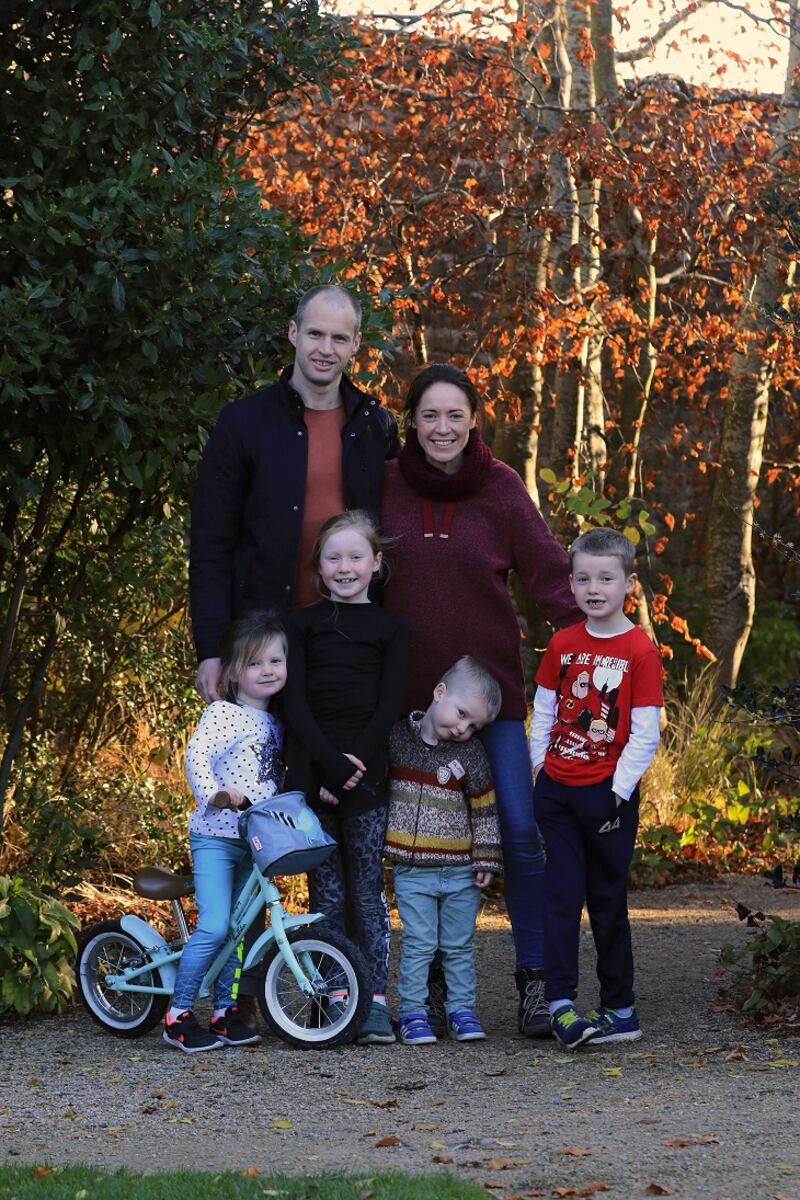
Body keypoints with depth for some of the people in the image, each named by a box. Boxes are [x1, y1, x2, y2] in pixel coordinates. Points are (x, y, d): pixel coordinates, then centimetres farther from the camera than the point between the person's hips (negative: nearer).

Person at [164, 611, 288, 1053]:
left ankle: (225, 1011, 19)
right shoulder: (223, 713, -9)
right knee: (214, 927, -15)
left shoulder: (275, 723, 15)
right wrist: (212, 792, -36)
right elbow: (197, 754, -22)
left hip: (254, 841, 8)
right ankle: (178, 1015, -8)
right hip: (215, 837, -8)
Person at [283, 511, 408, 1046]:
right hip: (312, 771, 1)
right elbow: (295, 700, 1)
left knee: (368, 890, -2)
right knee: (327, 892, 2)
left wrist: (357, 762, -12)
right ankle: (337, 996, 6)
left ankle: (376, 999, -1)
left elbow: (390, 704, 2)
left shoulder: (390, 627, 9)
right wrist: (329, 762, -12)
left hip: (366, 772, -1)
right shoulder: (303, 623, 9)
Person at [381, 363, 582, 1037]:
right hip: (408, 690, 1)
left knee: (519, 831, -7)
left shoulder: (500, 488, 0)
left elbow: (548, 573, -4)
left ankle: (535, 982, 0)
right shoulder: (385, 488, 4)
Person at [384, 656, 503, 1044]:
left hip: (460, 870, 1)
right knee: (419, 945, -2)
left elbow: (485, 809, 0)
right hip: (412, 868, -1)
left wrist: (486, 859, -2)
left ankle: (461, 1009, 19)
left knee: (459, 946, 10)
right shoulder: (398, 737, -3)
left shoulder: (471, 753, -3)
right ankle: (412, 1012, 5)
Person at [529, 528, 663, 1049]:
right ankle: (560, 1003, -2)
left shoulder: (641, 650, -8)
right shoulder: (562, 645, 5)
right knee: (561, 897, -1)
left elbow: (645, 735, -9)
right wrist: (537, 777, 5)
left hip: (609, 794, -3)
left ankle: (620, 1009, 15)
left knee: (608, 900, 5)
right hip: (557, 791, 3)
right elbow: (543, 716, 12)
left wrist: (618, 792, -14)